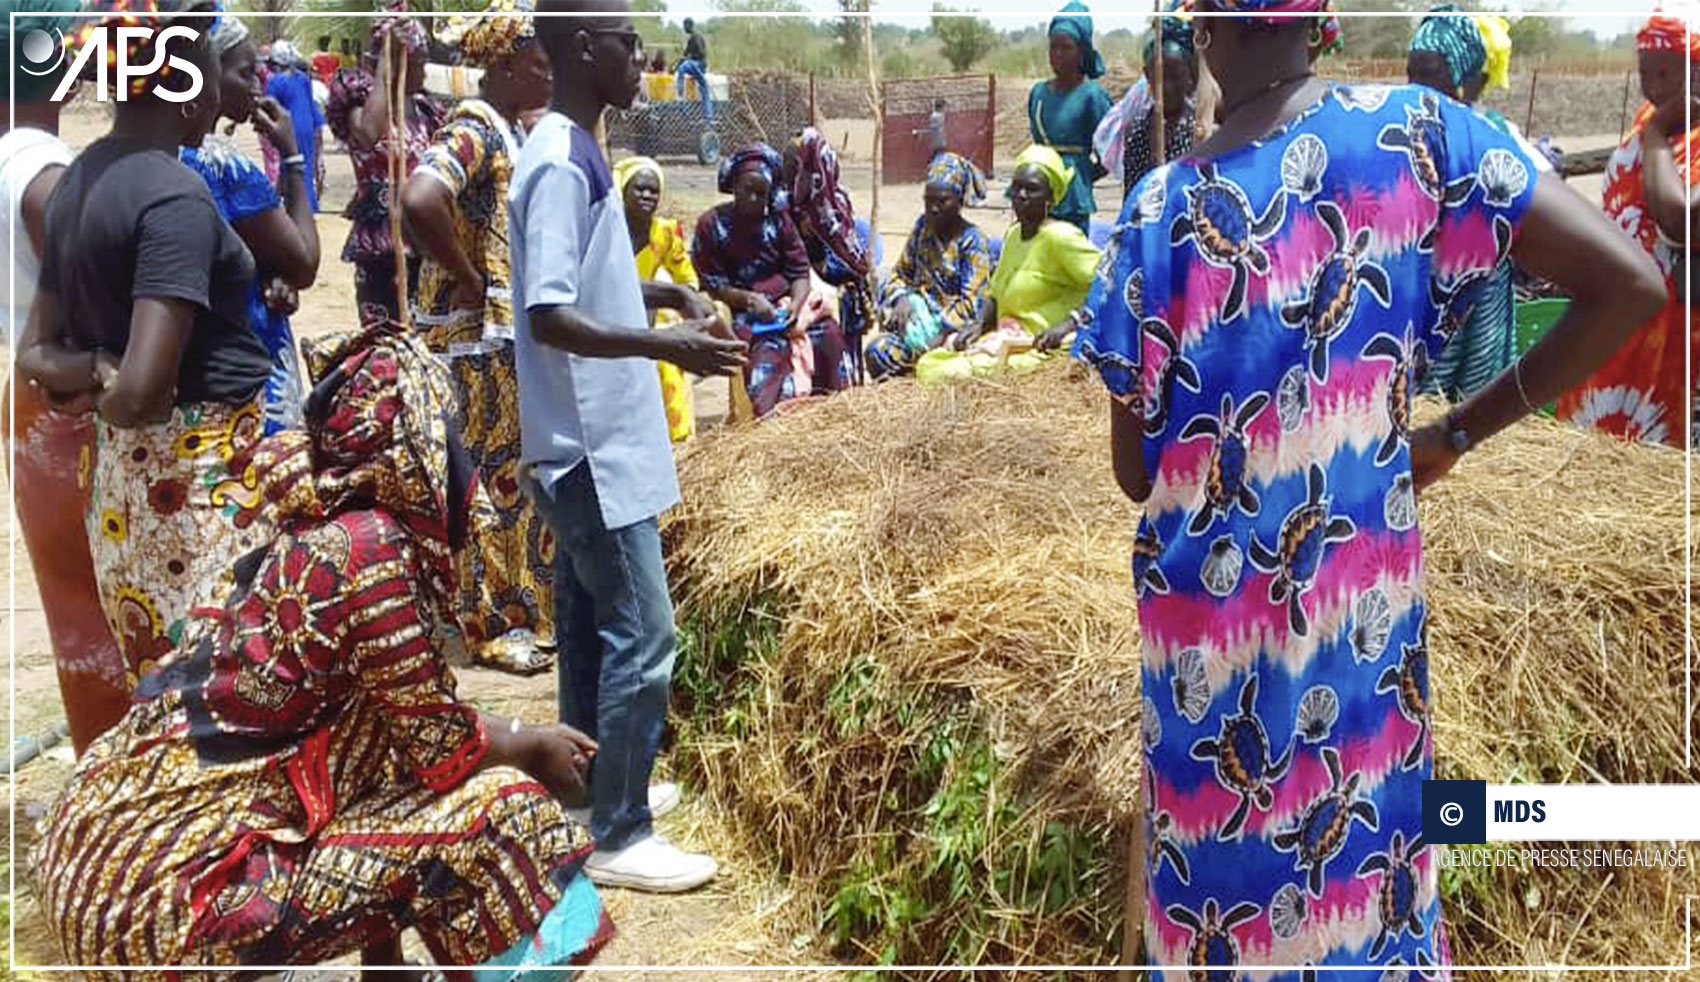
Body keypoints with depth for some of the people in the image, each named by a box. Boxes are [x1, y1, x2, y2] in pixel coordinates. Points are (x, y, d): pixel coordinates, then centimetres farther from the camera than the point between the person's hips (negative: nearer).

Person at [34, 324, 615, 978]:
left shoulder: (318, 528, 7)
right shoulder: (367, 549, -18)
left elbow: (413, 712, 18)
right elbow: (439, 744, -10)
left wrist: (524, 735, 18)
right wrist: (531, 746, 8)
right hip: (162, 886, -9)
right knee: (497, 808, -11)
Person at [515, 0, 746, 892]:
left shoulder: (572, 153, 12)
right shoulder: (562, 163, -19)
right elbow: (547, 317, -24)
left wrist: (658, 313, 25)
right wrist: (664, 345, -29)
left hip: (592, 443, 10)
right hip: (594, 449, -10)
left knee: (593, 627, 17)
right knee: (642, 637, -4)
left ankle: (598, 792, 30)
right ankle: (618, 837, 7)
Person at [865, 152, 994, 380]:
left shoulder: (972, 240, -8)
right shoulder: (923, 226, 9)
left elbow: (971, 304, -14)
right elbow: (901, 272, 14)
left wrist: (940, 335, -23)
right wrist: (900, 298, -8)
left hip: (955, 328, -5)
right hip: (921, 319, 5)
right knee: (877, 349, -22)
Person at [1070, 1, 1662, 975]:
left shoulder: (1161, 206, -9)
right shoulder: (1411, 127, -7)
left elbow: (1132, 468, -3)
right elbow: (1629, 283, -8)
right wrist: (1454, 433, -1)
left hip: (1204, 607, 0)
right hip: (1357, 592, 1)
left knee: (1225, 852, 16)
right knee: (1356, 844, 19)